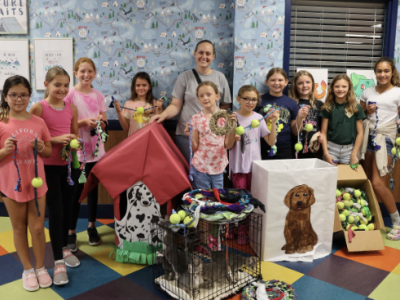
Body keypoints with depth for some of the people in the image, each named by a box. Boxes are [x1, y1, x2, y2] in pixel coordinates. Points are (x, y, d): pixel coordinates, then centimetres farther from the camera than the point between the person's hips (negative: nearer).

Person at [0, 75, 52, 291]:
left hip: (36, 182, 2)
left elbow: (49, 153, 7)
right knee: (19, 228, 13)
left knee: (38, 228, 9)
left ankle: (41, 268, 27)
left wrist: (41, 147, -14)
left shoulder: (38, 122, -1)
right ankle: (27, 270, 29)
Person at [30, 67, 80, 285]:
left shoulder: (72, 108, 5)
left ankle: (64, 248, 34)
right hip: (48, 165, -4)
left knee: (67, 208, 14)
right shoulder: (38, 107, -9)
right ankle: (58, 261, 5)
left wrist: (74, 141, -8)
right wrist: (55, 139, -20)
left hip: (68, 164, 5)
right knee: (55, 211, -3)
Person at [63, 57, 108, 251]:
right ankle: (71, 231, 15)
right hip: (77, 150, -4)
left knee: (93, 188, 14)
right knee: (76, 191, 1)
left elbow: (104, 121, 9)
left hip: (96, 149, 4)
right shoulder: (70, 94, -7)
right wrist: (84, 122, -21)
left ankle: (92, 226, 29)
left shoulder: (98, 96, 5)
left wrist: (101, 122, -13)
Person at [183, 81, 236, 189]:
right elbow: (195, 148, -2)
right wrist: (190, 136, -19)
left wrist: (233, 126, -14)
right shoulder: (196, 118, -4)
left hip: (219, 167, 1)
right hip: (200, 167, -1)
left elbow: (228, 145, -3)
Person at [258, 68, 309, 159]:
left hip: (284, 151, 2)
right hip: (263, 149, -2)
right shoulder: (260, 100, -1)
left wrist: (300, 117, -6)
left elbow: (295, 132, 9)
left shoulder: (291, 103, 6)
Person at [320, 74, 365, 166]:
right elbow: (323, 132, 1)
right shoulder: (328, 108, 1)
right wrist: (326, 153, -8)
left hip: (349, 149, 0)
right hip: (331, 148, 0)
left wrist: (354, 154, -2)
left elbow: (359, 133, 3)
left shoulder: (356, 108, 1)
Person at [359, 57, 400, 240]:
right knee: (366, 181, 9)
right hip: (367, 136, 5)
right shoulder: (367, 92, 10)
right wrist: (367, 112, -4)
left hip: (385, 137, -5)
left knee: (377, 183, -12)